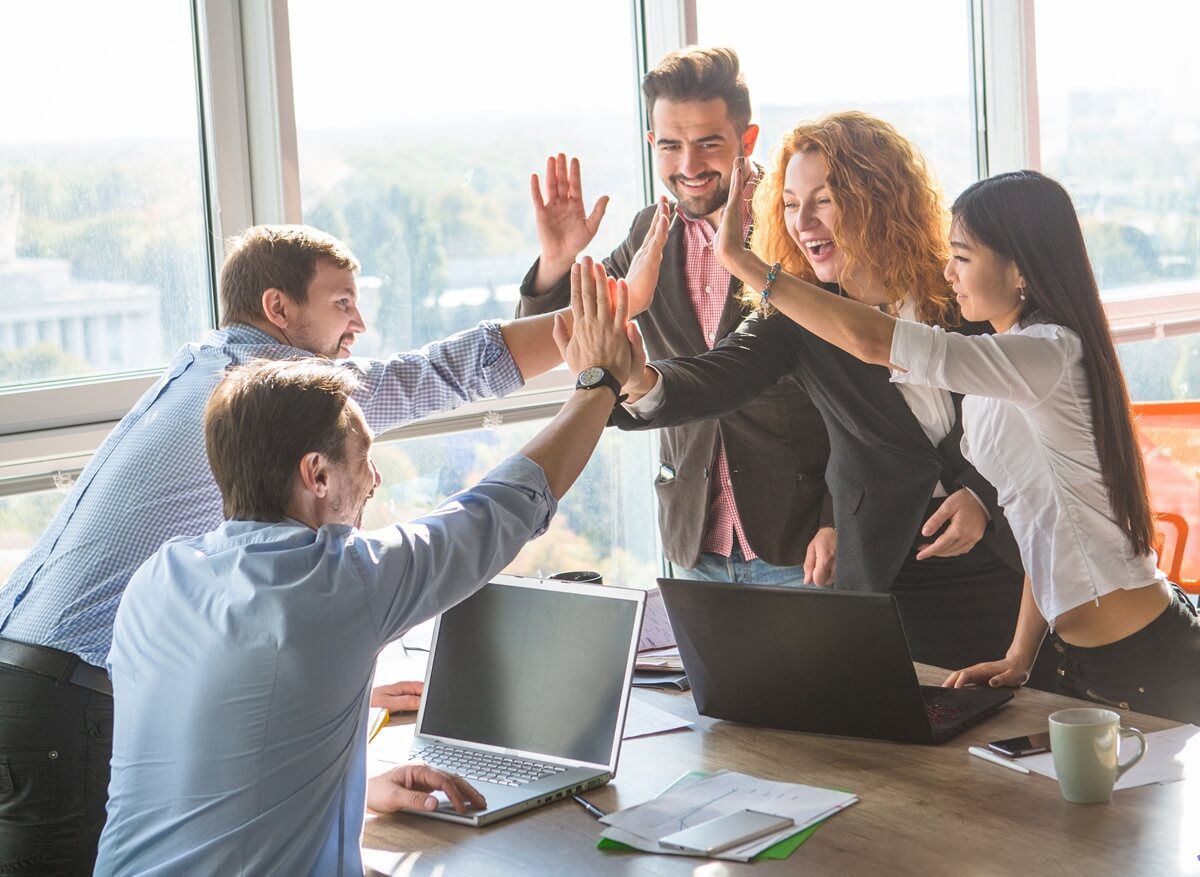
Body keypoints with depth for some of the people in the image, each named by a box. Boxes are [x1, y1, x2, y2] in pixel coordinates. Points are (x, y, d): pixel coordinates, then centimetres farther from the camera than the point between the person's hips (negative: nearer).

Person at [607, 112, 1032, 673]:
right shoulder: (798, 317, -4)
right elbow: (710, 381, -21)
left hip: (1006, 559, 0)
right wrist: (638, 382, -42)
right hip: (886, 578, 0)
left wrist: (985, 496, -13)